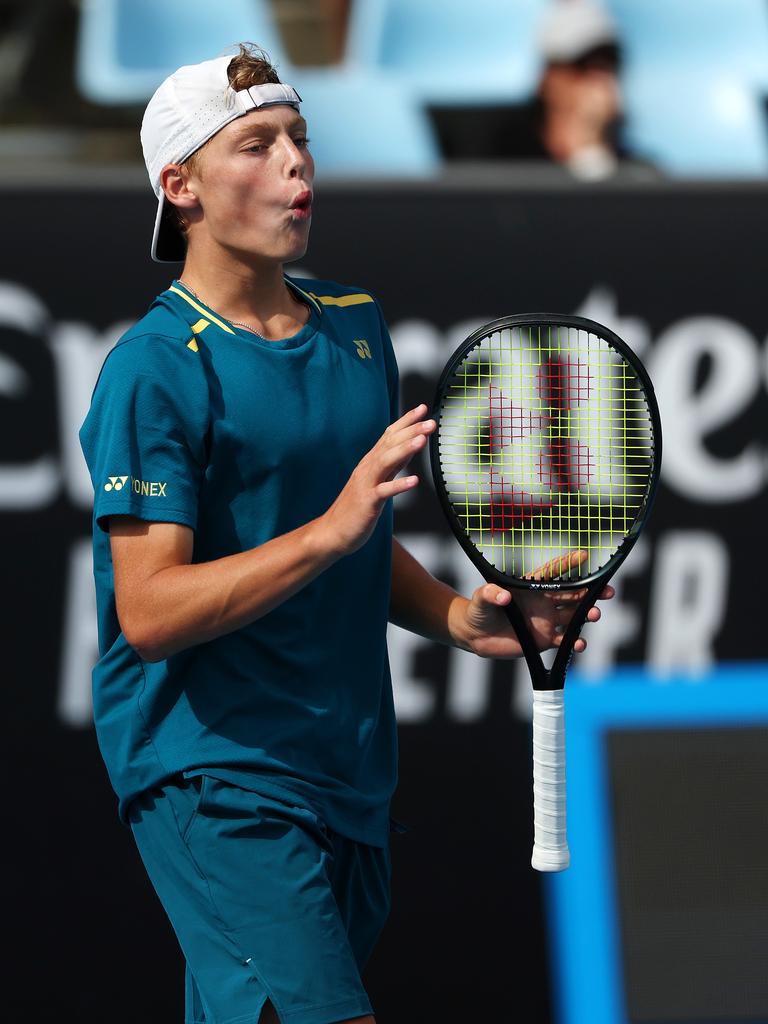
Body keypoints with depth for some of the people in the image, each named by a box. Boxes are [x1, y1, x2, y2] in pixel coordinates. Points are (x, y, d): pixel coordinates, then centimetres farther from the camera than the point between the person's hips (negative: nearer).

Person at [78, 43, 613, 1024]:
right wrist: (331, 530, -26)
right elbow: (149, 613, -19)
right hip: (213, 775, -7)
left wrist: (456, 617, 5)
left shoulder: (358, 327, 13)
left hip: (351, 777, 7)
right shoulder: (155, 369, -11)